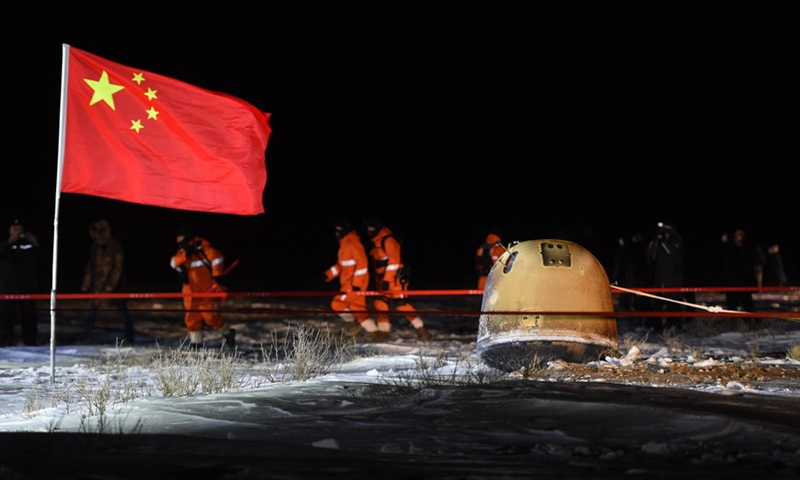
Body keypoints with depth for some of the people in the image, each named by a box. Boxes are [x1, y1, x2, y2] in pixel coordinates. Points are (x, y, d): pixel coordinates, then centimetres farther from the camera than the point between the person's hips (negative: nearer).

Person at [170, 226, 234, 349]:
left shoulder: (202, 246, -5)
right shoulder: (183, 252, 14)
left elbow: (217, 257, -13)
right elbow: (174, 262, -3)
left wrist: (217, 275, -16)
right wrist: (185, 254, -20)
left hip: (207, 289, -6)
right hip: (192, 291, 6)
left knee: (210, 315, -14)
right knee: (192, 318, 3)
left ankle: (228, 334, 5)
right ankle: (196, 342, 13)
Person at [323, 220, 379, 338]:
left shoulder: (354, 243, -14)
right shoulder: (344, 244, 16)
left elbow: (362, 263, -20)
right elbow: (341, 264, 24)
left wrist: (356, 284, -23)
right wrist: (329, 275, 11)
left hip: (355, 284, -9)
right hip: (348, 283, 9)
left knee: (337, 304, -11)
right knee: (359, 309, 10)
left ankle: (352, 323, 8)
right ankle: (374, 332, 16)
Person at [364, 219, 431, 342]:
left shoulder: (388, 240, -13)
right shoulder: (376, 242, 17)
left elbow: (394, 260, -20)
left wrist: (387, 279, -23)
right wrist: (378, 281, 25)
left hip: (395, 278, -10)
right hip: (384, 280, 10)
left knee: (401, 304, -12)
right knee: (380, 302, 3)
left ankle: (421, 329, -8)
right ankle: (383, 331, 9)